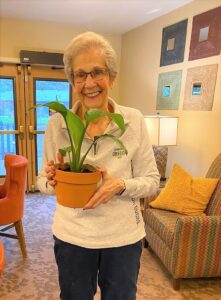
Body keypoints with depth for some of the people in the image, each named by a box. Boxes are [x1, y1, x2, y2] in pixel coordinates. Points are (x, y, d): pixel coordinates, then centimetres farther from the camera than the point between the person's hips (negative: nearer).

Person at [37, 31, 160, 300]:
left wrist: (121, 186, -26)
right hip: (71, 236, 1)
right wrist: (52, 181, -22)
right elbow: (43, 181, 0)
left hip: (123, 237, 0)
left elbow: (152, 181, -7)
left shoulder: (134, 120, -12)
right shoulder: (56, 123, -9)